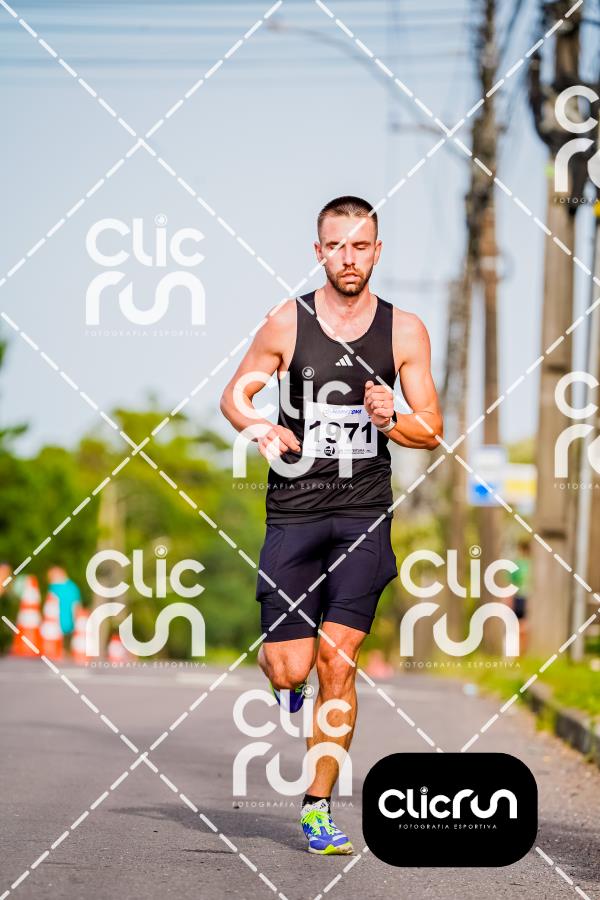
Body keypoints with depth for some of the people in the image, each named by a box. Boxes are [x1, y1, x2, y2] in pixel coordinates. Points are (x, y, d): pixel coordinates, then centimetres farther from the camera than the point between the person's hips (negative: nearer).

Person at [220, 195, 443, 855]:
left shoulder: (404, 330, 3)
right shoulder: (286, 323, 0)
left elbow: (431, 430, 7)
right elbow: (234, 396, 10)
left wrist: (390, 421, -14)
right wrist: (262, 429, -11)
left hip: (364, 515, 1)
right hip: (294, 511, 0)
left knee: (338, 664, -6)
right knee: (290, 669, -5)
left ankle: (318, 806, 6)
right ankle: (282, 667, 34)